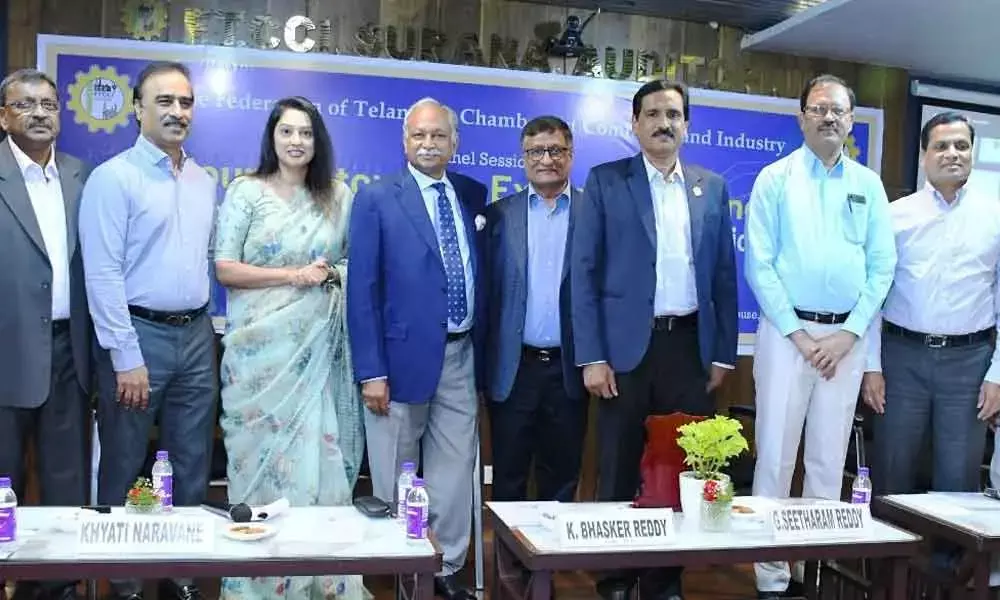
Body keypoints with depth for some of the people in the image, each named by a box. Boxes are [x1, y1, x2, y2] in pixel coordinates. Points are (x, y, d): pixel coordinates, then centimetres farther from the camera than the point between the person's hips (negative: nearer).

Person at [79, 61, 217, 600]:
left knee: (192, 466, 13)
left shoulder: (203, 181, 11)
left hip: (196, 335, 6)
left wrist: (203, 325, 9)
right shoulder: (113, 178, -8)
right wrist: (127, 358, -16)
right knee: (124, 468, 8)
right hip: (139, 334, -6)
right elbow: (103, 274, -13)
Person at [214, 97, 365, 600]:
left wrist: (337, 273, -5)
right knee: (264, 449, 3)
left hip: (320, 346, 2)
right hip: (261, 346, -2)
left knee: (319, 451, 3)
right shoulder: (246, 191, 1)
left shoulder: (339, 196, 9)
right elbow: (223, 268, -5)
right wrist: (294, 276, -12)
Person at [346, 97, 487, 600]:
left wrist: (483, 347, 7)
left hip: (461, 355, 4)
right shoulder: (377, 199, -4)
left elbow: (483, 273, 12)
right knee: (397, 478, 9)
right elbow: (361, 289, -8)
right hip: (403, 355, -4)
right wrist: (370, 371, -13)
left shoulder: (473, 195, 9)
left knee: (455, 470, 10)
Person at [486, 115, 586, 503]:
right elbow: (487, 290, 3)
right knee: (508, 481, 9)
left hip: (569, 369, 0)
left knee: (561, 481, 12)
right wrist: (482, 364, -2)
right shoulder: (499, 215, 5)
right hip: (513, 369, 0)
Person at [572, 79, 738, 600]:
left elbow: (723, 274, 11)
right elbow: (584, 272, -4)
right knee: (619, 471, 5)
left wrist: (723, 353, 6)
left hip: (690, 345, 3)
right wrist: (592, 356, -10)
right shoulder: (605, 182, 1)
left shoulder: (712, 187, 11)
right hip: (627, 345, -2)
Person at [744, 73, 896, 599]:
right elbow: (758, 265, -5)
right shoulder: (775, 179, 1)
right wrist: (798, 333, -9)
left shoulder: (868, 185, 9)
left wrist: (848, 334, -5)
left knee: (830, 458, 10)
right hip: (786, 330, -3)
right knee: (775, 454, -1)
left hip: (847, 335, 3)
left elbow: (882, 266, 5)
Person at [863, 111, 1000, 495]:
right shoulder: (896, 214, 2)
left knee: (959, 480, 8)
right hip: (902, 355, 0)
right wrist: (871, 365, -3)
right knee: (892, 474, 9)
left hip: (969, 360, 0)